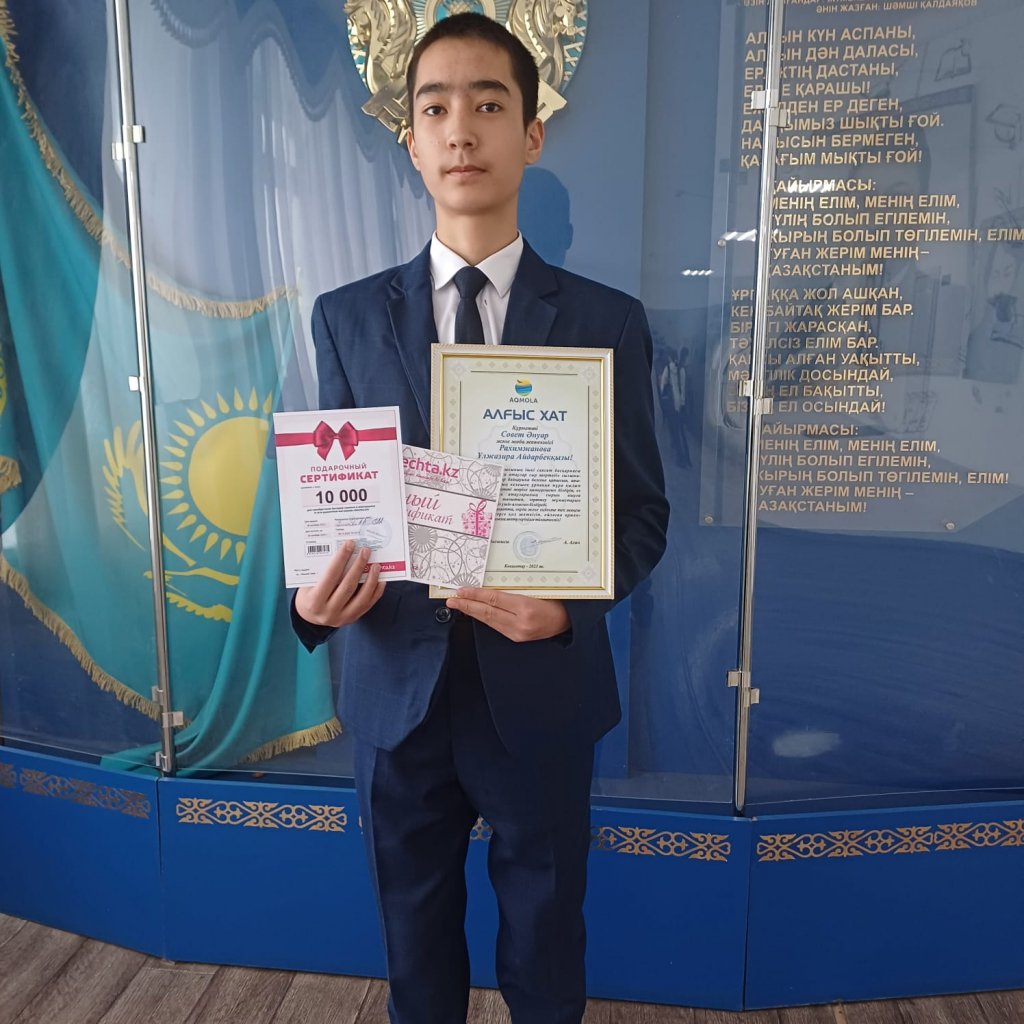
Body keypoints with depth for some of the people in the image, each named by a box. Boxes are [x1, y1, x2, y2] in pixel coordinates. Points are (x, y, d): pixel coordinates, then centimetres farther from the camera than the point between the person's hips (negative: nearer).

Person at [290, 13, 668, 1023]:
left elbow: (641, 509, -2)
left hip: (541, 685, -1)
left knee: (543, 934, 21)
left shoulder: (607, 322, -4)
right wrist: (315, 595, -16)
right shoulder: (347, 317, 1)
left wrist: (568, 604, -20)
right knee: (414, 933, 23)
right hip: (397, 684, 2)